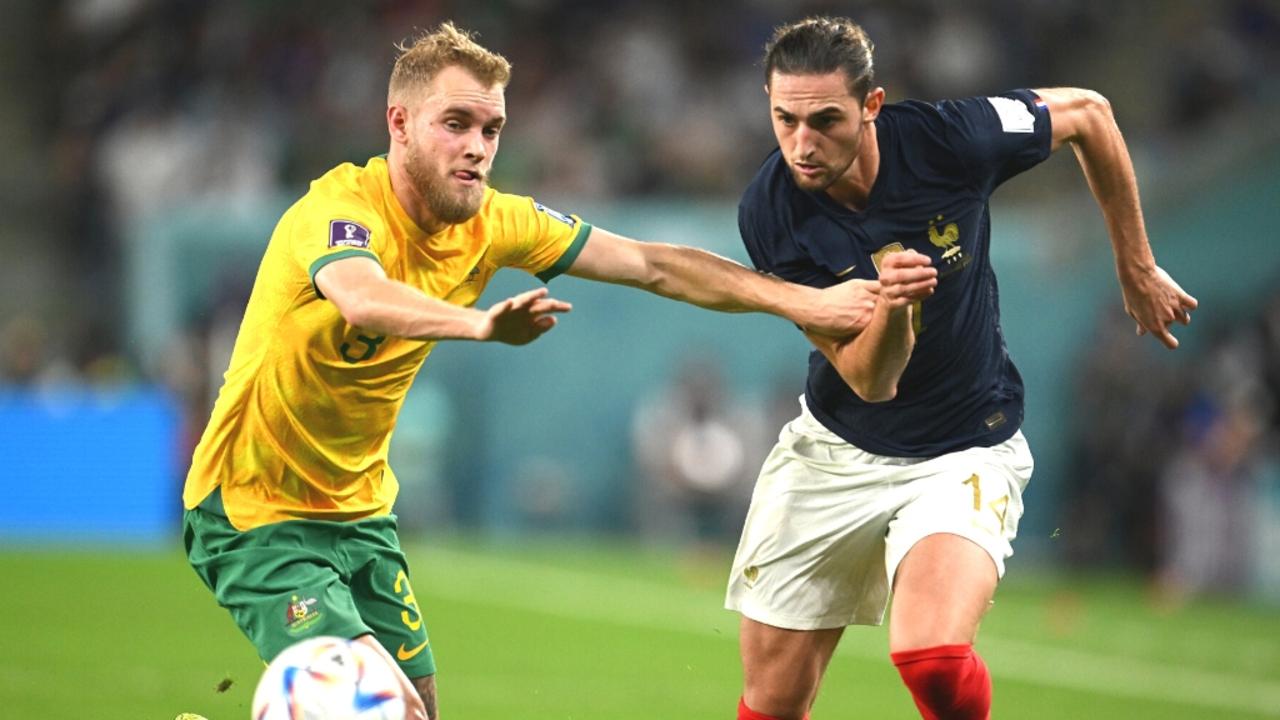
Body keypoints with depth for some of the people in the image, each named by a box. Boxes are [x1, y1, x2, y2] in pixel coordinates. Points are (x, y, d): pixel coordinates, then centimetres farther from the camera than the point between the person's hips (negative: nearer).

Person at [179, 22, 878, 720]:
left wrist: (807, 301, -3)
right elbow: (363, 298, -47)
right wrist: (483, 323, -64)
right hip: (255, 512, -8)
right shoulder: (343, 206, -23)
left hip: (361, 511, 8)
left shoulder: (492, 223, -3)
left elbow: (652, 266, 3)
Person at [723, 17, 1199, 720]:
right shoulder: (768, 214, -18)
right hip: (835, 451, 2)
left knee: (933, 660, -28)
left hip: (965, 453, -2)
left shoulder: (947, 138, -21)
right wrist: (889, 306, -41)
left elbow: (1087, 111, 1)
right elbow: (870, 382, -18)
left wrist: (1137, 271, 8)